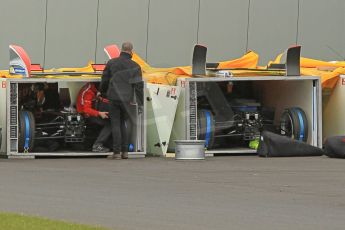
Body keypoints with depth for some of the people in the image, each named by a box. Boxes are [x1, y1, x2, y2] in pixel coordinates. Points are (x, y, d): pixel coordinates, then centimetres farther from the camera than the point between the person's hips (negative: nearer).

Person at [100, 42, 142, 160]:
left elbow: (104, 80, 7)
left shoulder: (111, 63, 1)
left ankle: (117, 152, -4)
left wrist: (102, 92, 26)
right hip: (127, 98, 2)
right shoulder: (135, 66, 3)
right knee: (123, 124, 14)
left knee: (116, 125, 0)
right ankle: (125, 151, 12)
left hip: (114, 97, -2)